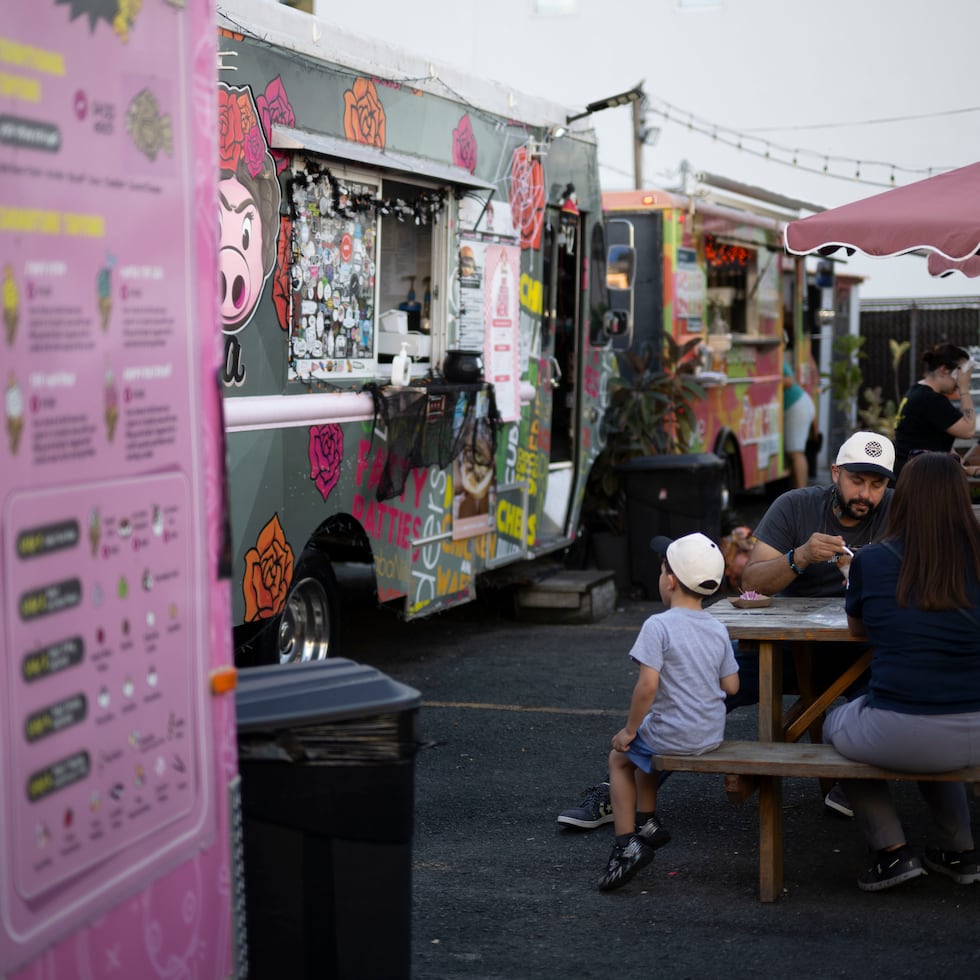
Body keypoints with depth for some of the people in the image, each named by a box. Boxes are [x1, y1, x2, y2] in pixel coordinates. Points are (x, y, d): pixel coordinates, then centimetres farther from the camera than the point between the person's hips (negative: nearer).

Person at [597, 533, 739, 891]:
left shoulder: (658, 626, -18)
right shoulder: (718, 629, 2)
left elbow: (647, 685, -24)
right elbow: (731, 685, 6)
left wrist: (629, 730, -12)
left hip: (673, 736, -7)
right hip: (712, 734, 7)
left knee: (619, 757, 19)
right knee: (641, 751, 32)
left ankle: (627, 843, 10)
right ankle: (646, 823, 38)